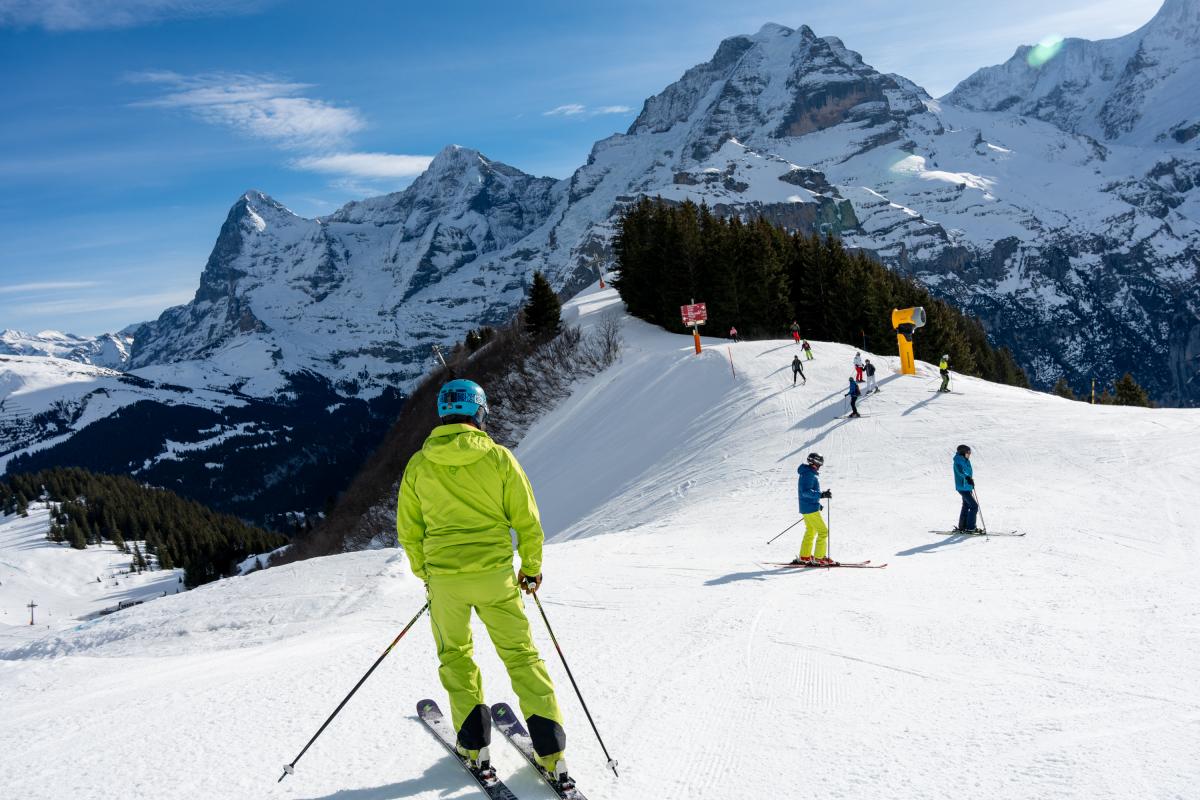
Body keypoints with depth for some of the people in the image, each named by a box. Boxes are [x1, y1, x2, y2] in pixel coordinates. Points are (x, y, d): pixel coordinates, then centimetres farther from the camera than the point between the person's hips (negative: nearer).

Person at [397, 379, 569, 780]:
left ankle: (474, 742, 19)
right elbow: (527, 521, -3)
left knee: (455, 655, 22)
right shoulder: (499, 457, -5)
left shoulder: (418, 464, 0)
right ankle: (550, 751, 8)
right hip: (495, 575, -1)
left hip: (443, 578, 1)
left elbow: (408, 530, 7)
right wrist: (531, 568, 11)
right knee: (520, 655, 10)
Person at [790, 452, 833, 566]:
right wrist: (821, 494, -35)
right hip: (811, 509, -10)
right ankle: (819, 558, -5)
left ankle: (804, 557, 23)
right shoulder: (808, 475, -18)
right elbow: (806, 491, -28)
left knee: (810, 532, 18)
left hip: (807, 508, 10)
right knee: (823, 531, -6)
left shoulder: (808, 474, 15)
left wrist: (817, 503, 26)